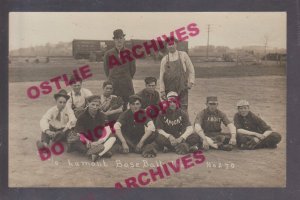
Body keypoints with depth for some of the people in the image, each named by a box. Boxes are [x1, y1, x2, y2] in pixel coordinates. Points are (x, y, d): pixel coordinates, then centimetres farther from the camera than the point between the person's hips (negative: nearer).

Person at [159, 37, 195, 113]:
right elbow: (161, 76, 6)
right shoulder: (164, 59, 6)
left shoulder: (183, 55, 4)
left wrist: (191, 82, -2)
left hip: (182, 88, -1)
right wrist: (162, 90, 2)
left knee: (183, 109, -1)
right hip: (169, 89, 1)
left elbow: (191, 70, 8)